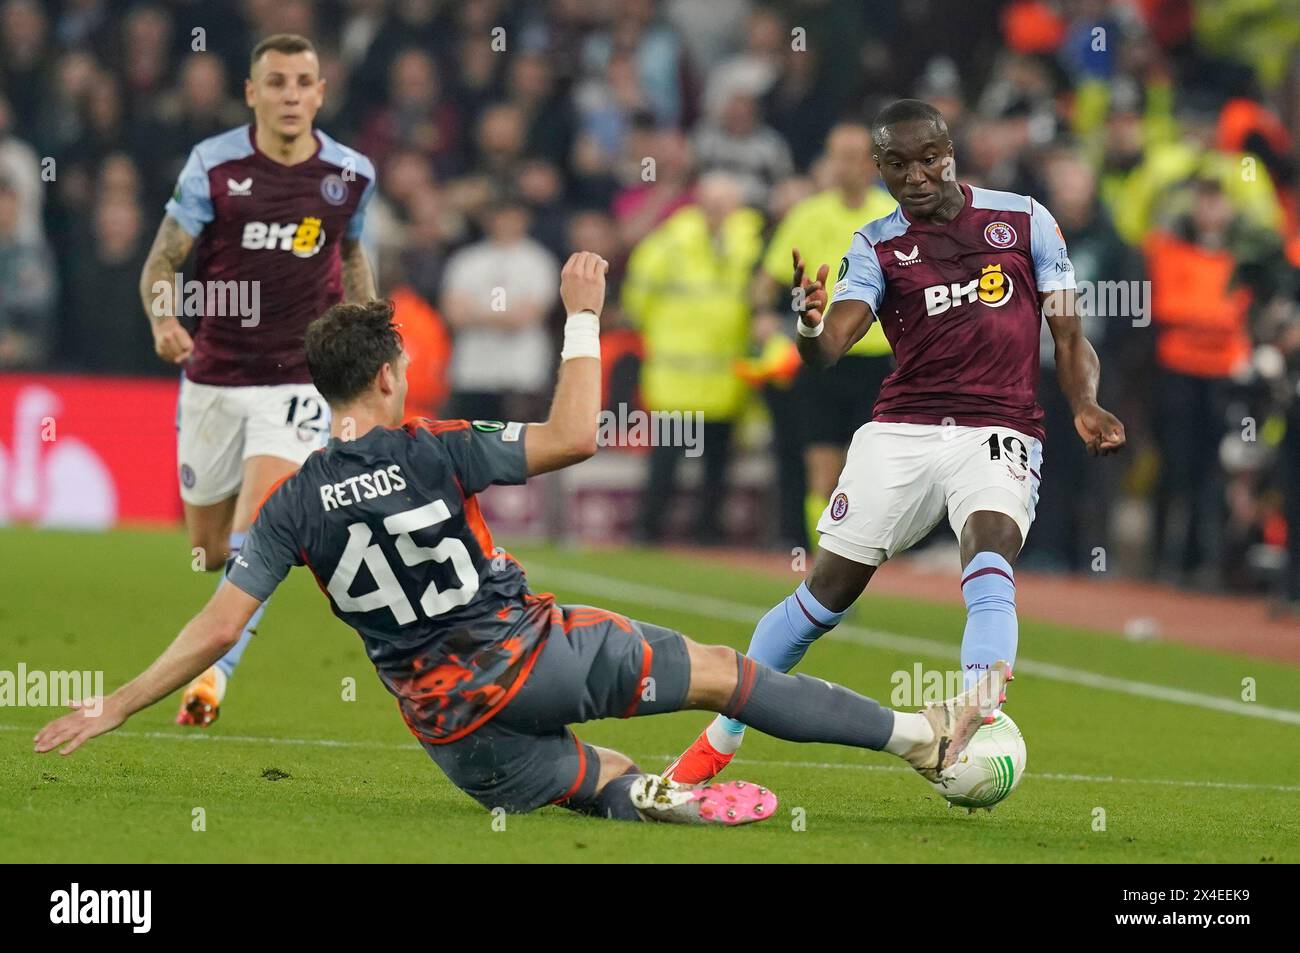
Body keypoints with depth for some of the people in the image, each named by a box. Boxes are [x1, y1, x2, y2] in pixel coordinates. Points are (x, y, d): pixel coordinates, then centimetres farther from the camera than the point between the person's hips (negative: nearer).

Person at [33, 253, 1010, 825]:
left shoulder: (295, 506, -4)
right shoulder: (432, 451, -12)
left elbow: (217, 627, -7)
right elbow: (574, 437, -9)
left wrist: (116, 707, 0)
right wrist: (583, 317, -1)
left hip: (450, 723, 3)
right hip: (534, 652, -3)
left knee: (590, 779, 27)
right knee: (722, 672, 9)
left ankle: (653, 796, -9)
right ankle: (920, 733, 12)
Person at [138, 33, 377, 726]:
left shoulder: (350, 174, -2)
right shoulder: (213, 165, -8)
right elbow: (163, 260, -6)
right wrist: (164, 319, -26)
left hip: (300, 377, -1)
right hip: (214, 376, 1)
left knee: (255, 530, -21)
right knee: (209, 550, 11)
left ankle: (215, 673, -15)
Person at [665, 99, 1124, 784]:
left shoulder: (1022, 219, 7)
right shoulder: (875, 246, 7)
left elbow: (1069, 336, 9)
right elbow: (827, 349, -8)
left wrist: (1084, 405, -11)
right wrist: (809, 324, -33)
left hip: (999, 432, -1)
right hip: (900, 435, 1)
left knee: (989, 558, -29)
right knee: (829, 585, -1)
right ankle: (721, 738, 13)